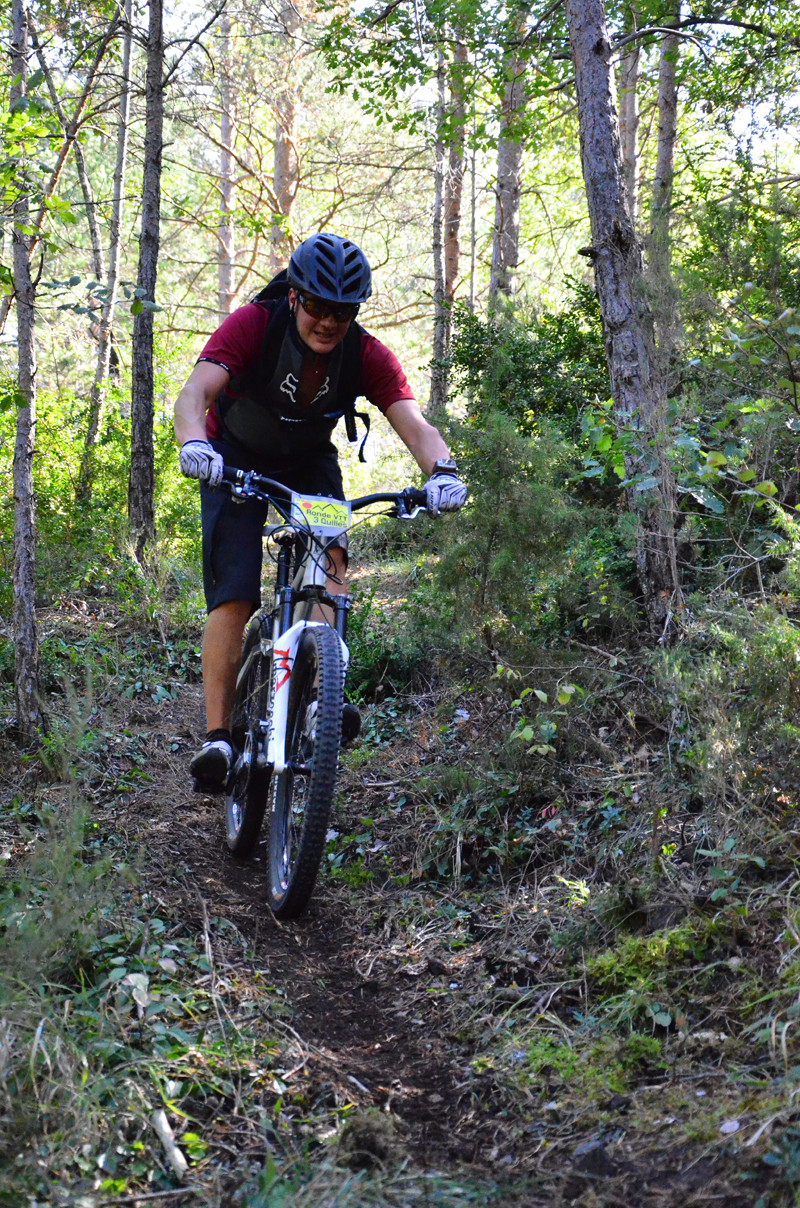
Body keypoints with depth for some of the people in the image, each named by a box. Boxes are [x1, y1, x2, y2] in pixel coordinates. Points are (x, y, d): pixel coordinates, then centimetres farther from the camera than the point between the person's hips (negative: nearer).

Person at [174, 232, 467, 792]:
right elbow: (194, 395, -41)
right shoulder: (253, 325, -29)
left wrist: (443, 470, -53)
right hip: (237, 457, -3)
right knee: (234, 594, -16)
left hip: (310, 461, 3)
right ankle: (218, 737, -16)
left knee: (331, 558, -24)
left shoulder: (367, 355, -23)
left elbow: (415, 425, -32)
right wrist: (195, 444, -62)